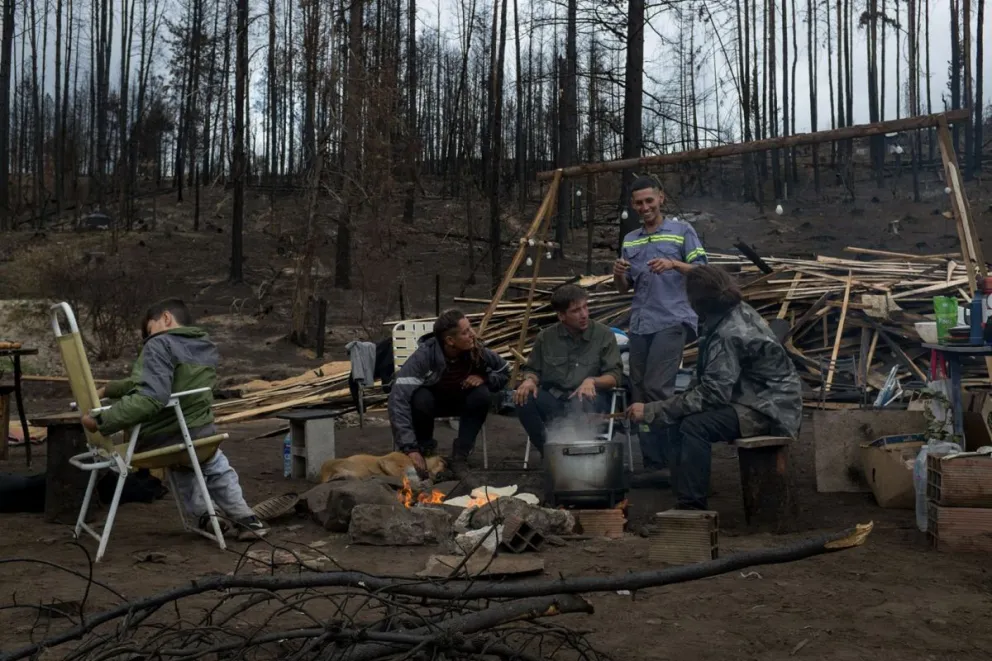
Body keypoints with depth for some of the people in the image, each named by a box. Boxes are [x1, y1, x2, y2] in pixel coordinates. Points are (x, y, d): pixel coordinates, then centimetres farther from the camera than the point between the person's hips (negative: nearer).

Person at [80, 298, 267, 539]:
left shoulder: (160, 344, -15)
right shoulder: (206, 347, 8)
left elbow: (150, 398, -30)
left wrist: (101, 420, -26)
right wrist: (107, 390, 24)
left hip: (159, 440, -4)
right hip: (200, 435, 4)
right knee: (217, 466, 40)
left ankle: (203, 516, 32)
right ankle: (245, 518, 32)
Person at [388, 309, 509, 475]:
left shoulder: (477, 350, -25)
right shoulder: (425, 355, -36)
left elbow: (505, 372, -4)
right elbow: (398, 398, -43)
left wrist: (484, 378, -28)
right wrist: (410, 448, -49)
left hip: (460, 401, 3)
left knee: (481, 394, -28)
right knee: (421, 399, -36)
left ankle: (461, 455, -13)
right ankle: (426, 450, -7)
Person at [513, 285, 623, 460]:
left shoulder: (604, 335, 0)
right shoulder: (546, 337, 8)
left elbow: (615, 375, -3)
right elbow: (532, 369, 16)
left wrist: (592, 381, -24)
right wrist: (529, 380, -9)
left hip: (589, 397, -3)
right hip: (553, 398, 3)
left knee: (581, 403, -38)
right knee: (523, 397, -27)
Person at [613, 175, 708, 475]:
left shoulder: (682, 231, 5)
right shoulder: (630, 240, 19)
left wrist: (674, 264, -17)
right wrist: (618, 275, -1)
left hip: (671, 321, -6)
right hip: (640, 324, 6)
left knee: (658, 388, -18)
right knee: (639, 393, 4)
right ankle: (653, 463, 10)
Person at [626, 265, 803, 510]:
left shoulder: (729, 334, -25)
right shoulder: (736, 311, 4)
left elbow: (711, 394, -29)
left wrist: (651, 411, -27)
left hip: (770, 408, -10)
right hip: (754, 397, 10)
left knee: (694, 426, -27)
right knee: (678, 420, 0)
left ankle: (692, 507, -18)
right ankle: (684, 499, 1)